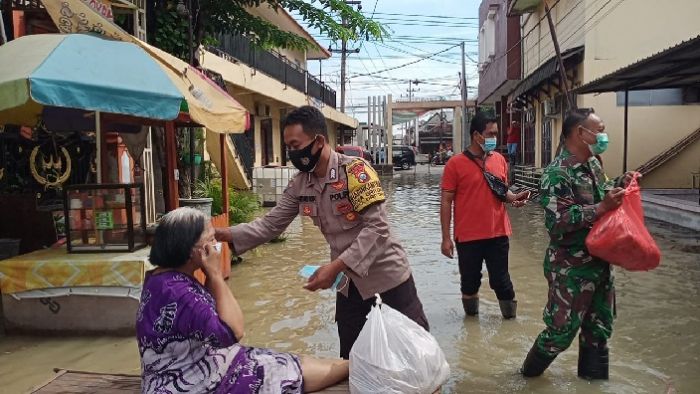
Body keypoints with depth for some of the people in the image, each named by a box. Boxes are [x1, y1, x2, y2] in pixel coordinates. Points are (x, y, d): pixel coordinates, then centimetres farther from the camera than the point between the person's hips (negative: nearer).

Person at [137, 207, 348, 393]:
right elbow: (232, 331, -26)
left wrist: (212, 276, -3)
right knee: (293, 373, -1)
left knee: (293, 365, 8)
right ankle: (354, 366, 15)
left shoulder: (171, 277, 2)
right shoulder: (174, 290, -29)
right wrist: (216, 274, -22)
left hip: (204, 363, 9)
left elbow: (210, 310, 12)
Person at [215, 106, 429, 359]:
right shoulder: (299, 186, -2)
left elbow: (377, 228, -25)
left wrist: (335, 267, -30)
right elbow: (269, 225, 1)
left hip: (387, 274, -6)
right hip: (349, 282, 6)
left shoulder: (355, 170, -21)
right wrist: (223, 234, -12)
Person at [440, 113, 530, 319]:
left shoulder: (500, 160, 4)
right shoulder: (456, 163, -8)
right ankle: (471, 316, 33)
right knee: (470, 281, 12)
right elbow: (446, 202, -6)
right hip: (468, 236, -2)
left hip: (498, 233, 3)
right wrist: (446, 237, -9)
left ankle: (510, 316, 27)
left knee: (500, 279, 10)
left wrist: (513, 198, -7)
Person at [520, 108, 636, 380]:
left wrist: (619, 184, 6)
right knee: (561, 330, 2)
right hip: (571, 268, -8)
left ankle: (593, 377, 38)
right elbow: (557, 221, -28)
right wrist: (602, 208, -29)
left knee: (599, 326, 19)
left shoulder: (593, 163, 6)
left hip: (599, 261, 8)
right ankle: (529, 372, 26)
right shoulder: (557, 174, -21)